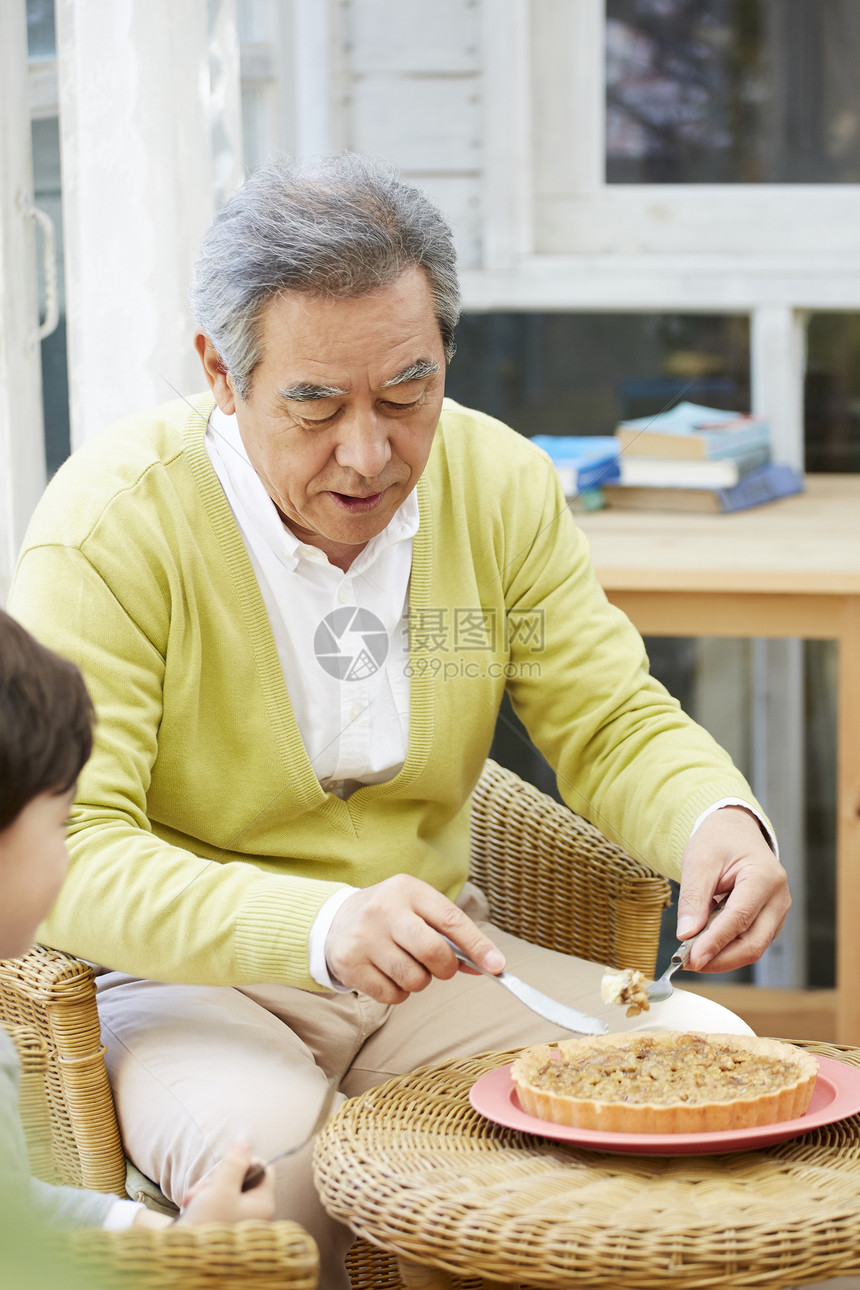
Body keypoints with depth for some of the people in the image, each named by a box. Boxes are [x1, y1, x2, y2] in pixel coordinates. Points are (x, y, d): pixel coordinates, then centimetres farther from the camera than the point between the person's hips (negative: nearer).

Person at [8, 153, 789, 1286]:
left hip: (433, 964, 5)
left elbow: (614, 724, 3)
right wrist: (322, 928, -40)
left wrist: (718, 820, -22)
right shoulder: (115, 522, -17)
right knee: (274, 1161, -37)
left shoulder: (500, 484, -1)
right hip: (187, 979, -4)